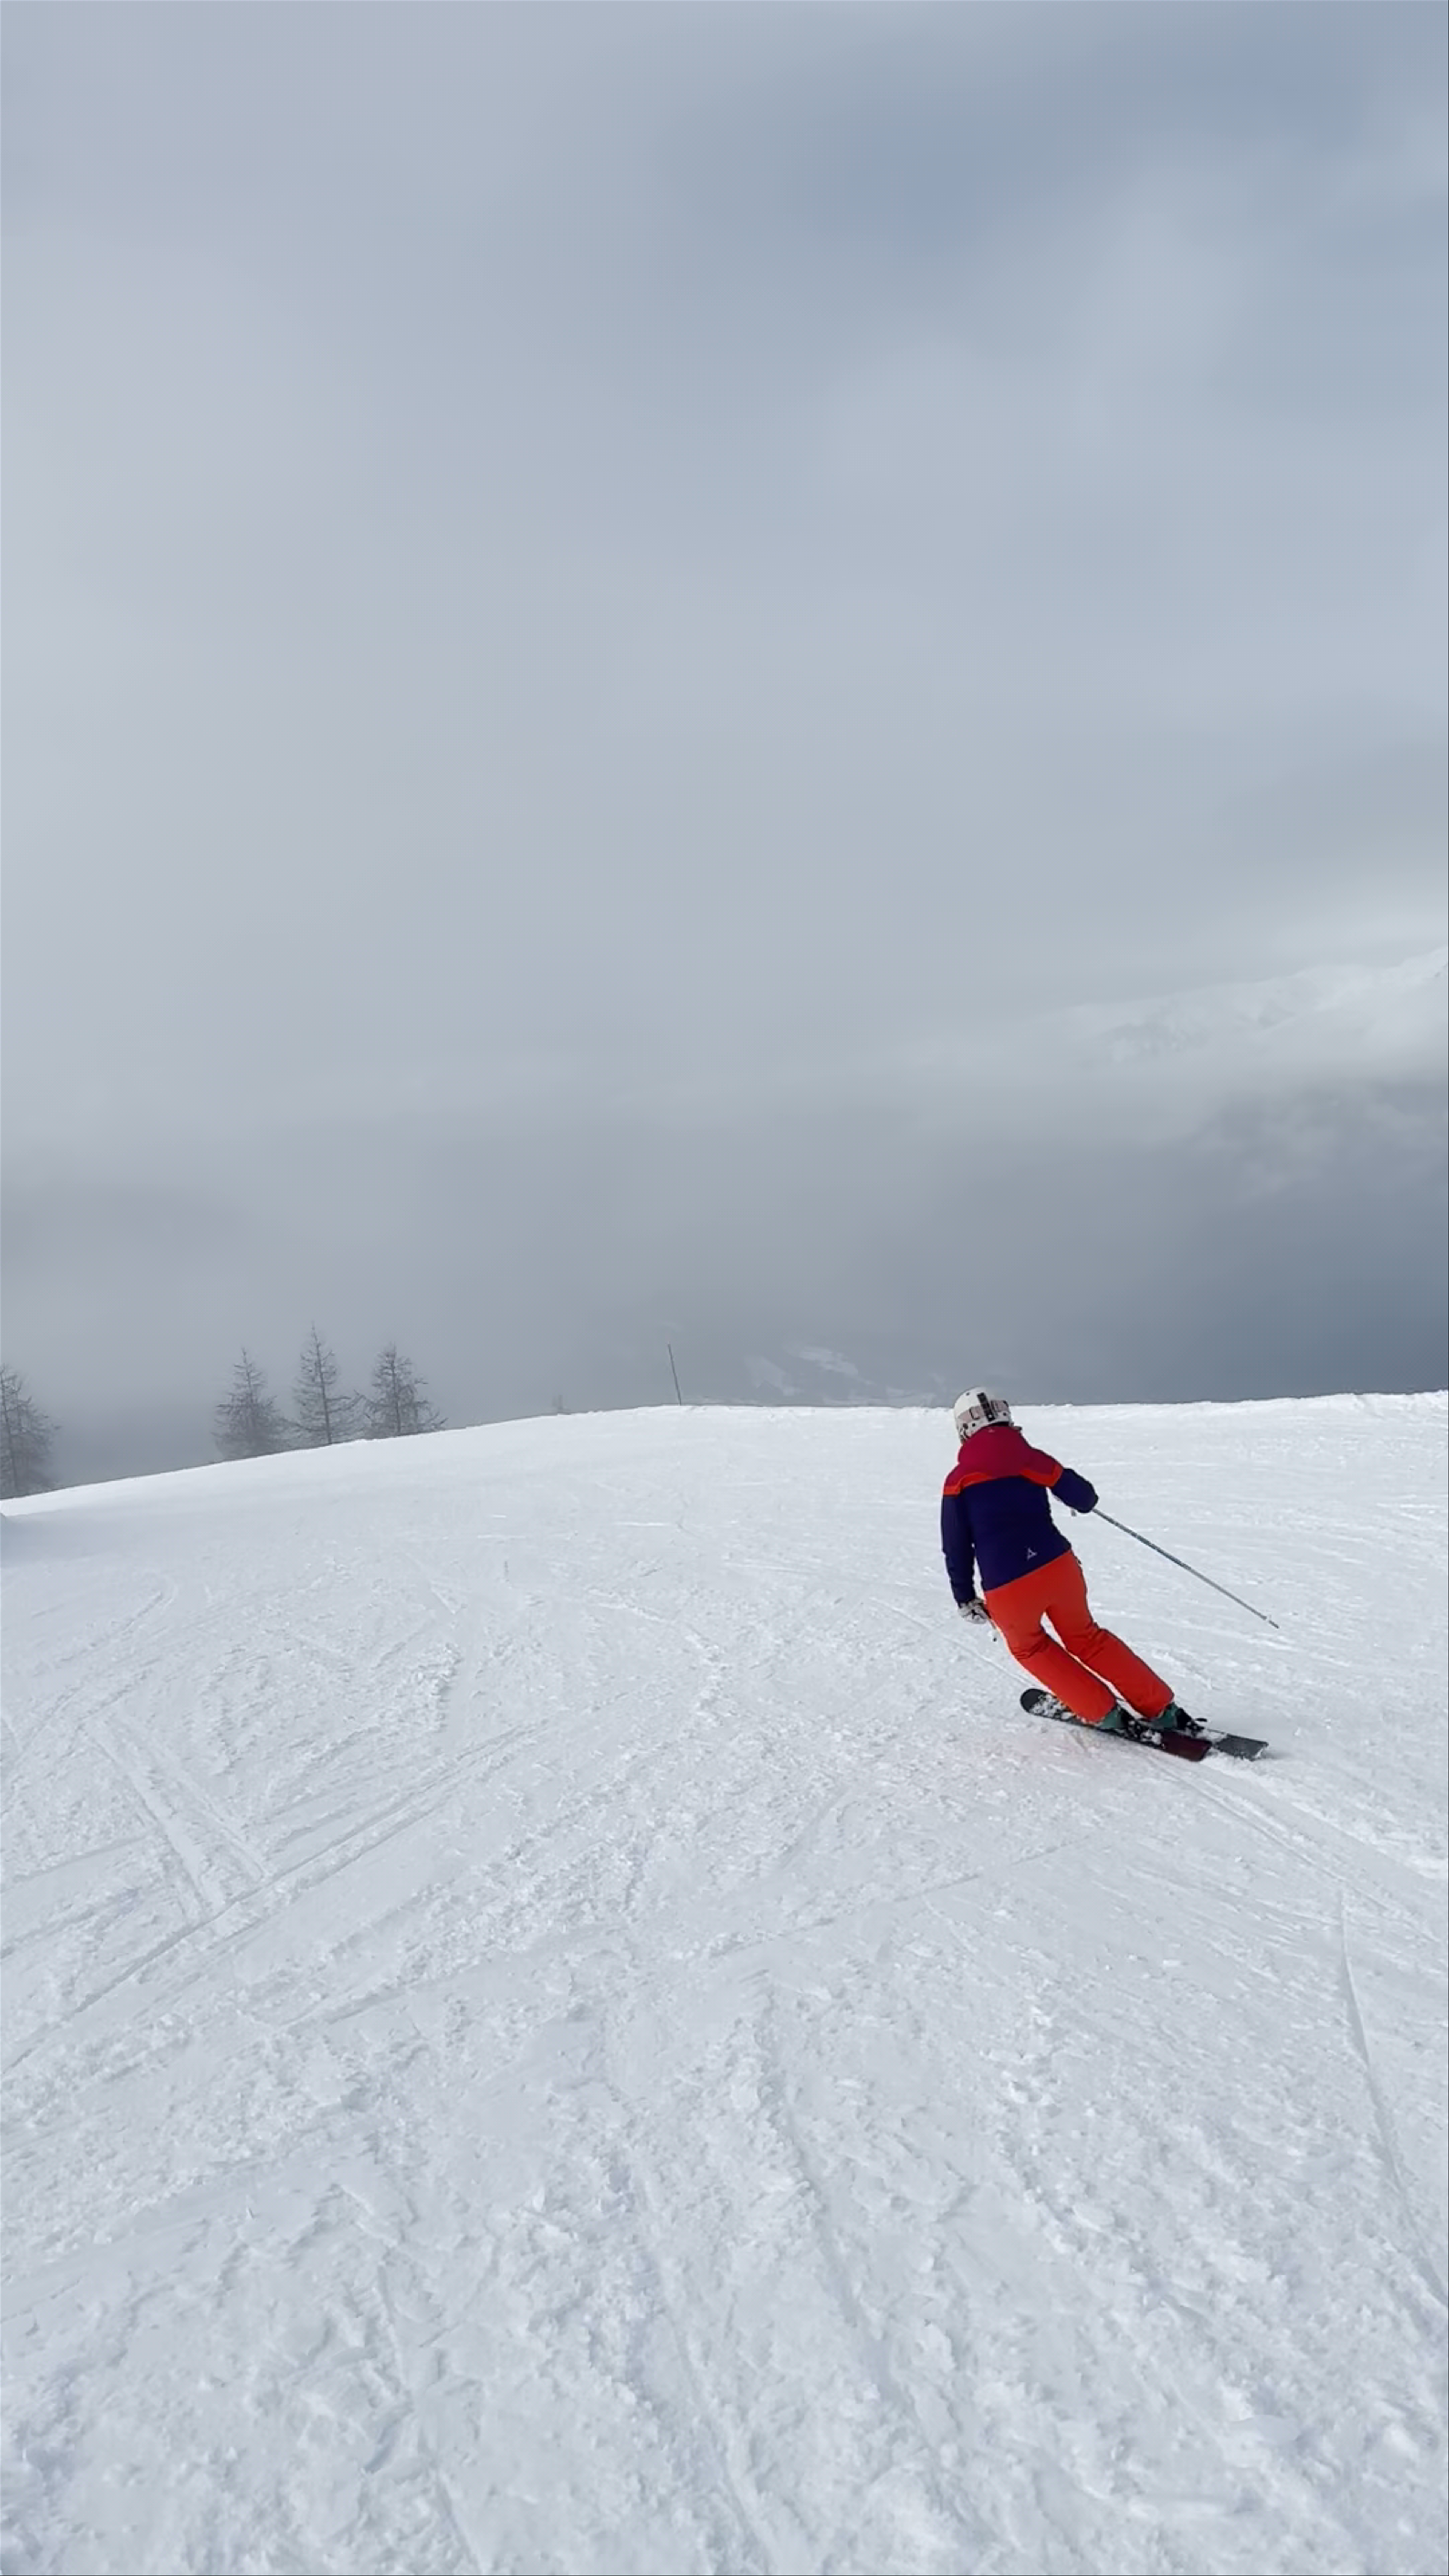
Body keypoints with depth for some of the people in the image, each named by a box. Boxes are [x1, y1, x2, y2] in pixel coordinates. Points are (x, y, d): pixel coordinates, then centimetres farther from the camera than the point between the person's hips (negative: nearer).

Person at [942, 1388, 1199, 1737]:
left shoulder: (958, 1481, 2)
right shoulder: (1030, 1458, 4)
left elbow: (957, 1548, 1)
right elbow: (1083, 1498, 10)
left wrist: (965, 1599, 12)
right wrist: (1086, 1500, 34)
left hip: (1008, 1591, -2)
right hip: (1058, 1568, 2)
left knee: (1029, 1647, 30)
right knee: (1085, 1638, 28)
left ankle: (1104, 1713, 26)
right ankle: (1162, 1709, 27)